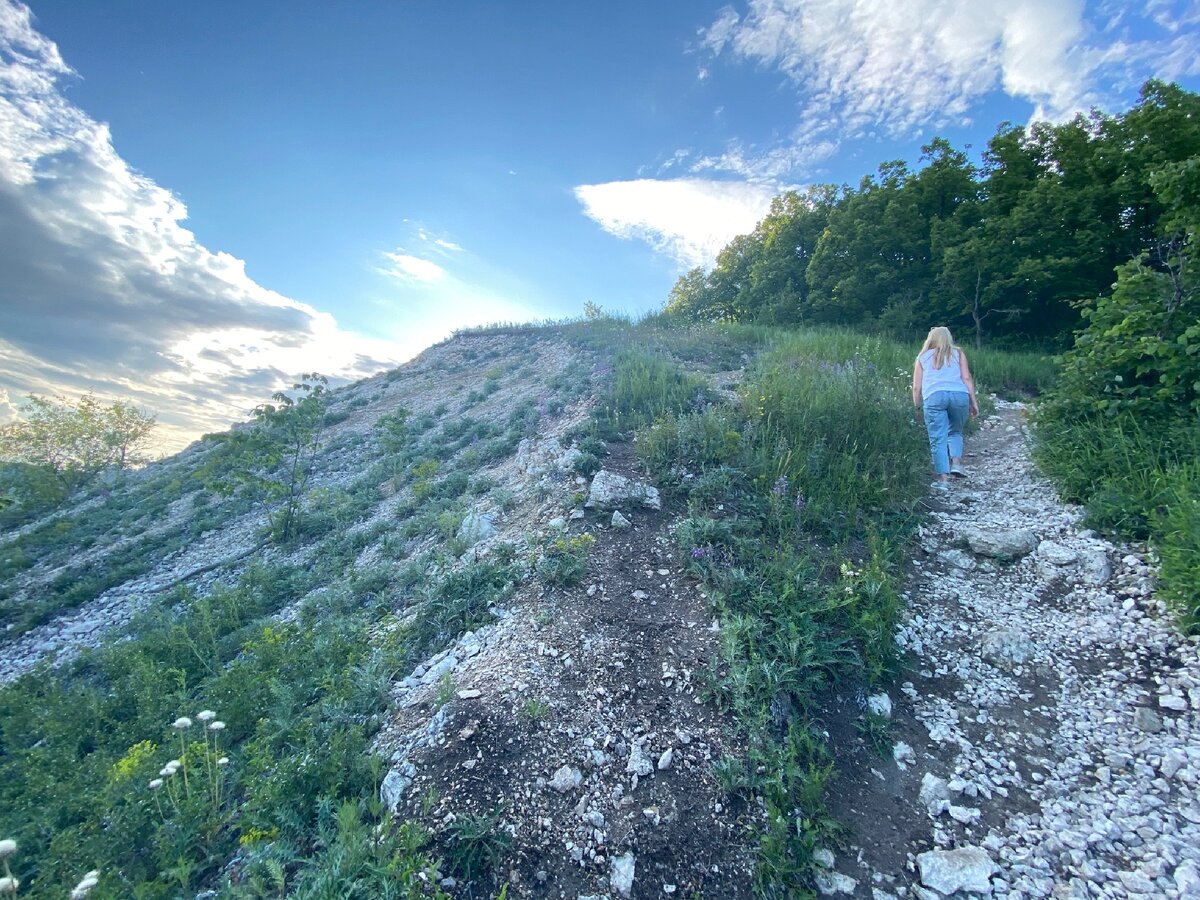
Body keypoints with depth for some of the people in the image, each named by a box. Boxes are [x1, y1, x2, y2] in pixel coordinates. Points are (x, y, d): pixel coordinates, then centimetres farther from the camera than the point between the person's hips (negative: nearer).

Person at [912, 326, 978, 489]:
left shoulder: (923, 357, 23)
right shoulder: (958, 353, 23)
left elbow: (917, 387, 16)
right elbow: (967, 378, 11)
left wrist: (917, 407, 22)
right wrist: (974, 402, 10)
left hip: (934, 396, -1)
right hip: (959, 395, 1)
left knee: (938, 439, -1)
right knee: (955, 431, 21)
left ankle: (943, 478, -6)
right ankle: (956, 462, 0)